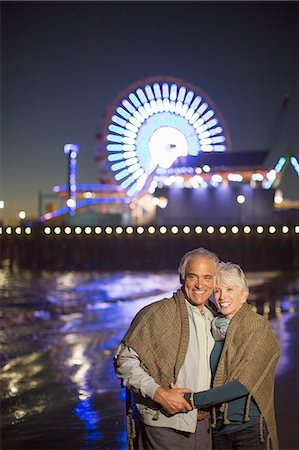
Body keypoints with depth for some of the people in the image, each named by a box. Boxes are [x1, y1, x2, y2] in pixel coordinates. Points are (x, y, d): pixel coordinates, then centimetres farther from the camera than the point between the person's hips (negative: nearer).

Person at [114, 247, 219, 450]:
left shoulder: (215, 318, 9)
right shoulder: (156, 313, -12)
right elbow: (124, 360, -13)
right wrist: (159, 393, -21)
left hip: (204, 424, 6)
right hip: (165, 427, -6)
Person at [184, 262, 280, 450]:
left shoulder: (258, 326, -11)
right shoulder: (216, 327, 6)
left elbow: (244, 383, -19)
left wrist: (192, 400, -20)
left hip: (250, 427, -5)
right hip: (218, 428, 5)